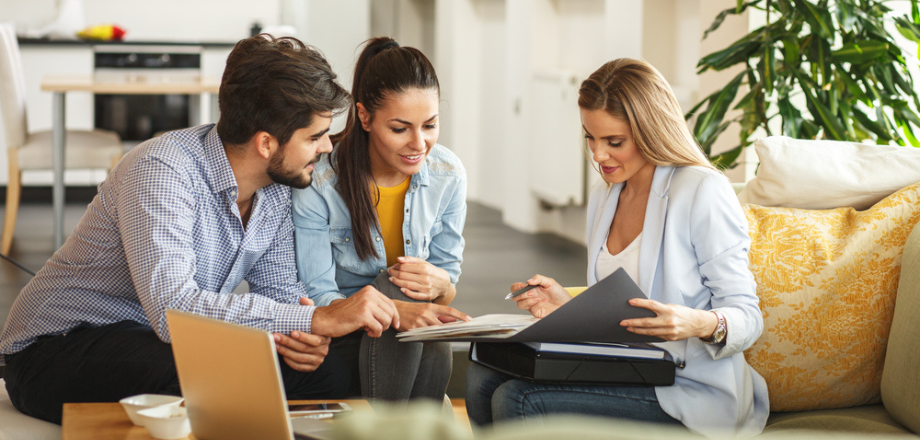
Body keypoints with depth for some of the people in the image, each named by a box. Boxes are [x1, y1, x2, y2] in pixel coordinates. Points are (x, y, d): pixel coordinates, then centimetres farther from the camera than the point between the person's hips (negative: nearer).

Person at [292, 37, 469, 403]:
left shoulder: (448, 176, -4)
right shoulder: (318, 181, -17)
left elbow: (450, 282, 5)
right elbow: (317, 299, -17)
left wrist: (439, 284, -23)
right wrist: (396, 310, -37)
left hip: (419, 346, 3)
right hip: (336, 339, -2)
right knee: (397, 285, -33)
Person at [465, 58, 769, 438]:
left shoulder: (703, 192, -10)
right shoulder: (602, 198, 14)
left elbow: (747, 316, -10)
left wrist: (702, 323, -32)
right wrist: (569, 307, 3)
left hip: (689, 392, -7)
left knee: (517, 401, -23)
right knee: (484, 378, -13)